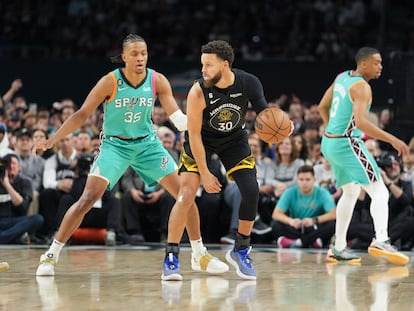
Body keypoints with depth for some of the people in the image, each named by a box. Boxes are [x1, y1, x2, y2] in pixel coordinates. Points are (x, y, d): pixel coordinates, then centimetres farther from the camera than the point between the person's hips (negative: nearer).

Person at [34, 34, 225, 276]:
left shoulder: (158, 81, -10)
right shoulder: (110, 82, -17)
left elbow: (178, 118, -10)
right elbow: (82, 115, -12)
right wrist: (51, 141, -19)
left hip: (147, 144, 3)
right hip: (115, 145, -3)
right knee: (88, 199, -17)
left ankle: (200, 255, 15)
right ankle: (51, 255, -6)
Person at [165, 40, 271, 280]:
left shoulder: (250, 83, -23)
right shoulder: (198, 92, -30)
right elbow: (194, 135, -22)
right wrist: (205, 173, -21)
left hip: (234, 138, 3)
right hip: (202, 140, -3)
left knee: (251, 191, -9)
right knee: (187, 194, -16)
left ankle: (241, 250, 11)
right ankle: (171, 256, -8)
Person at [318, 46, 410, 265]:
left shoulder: (342, 77, 10)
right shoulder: (362, 87, -17)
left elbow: (323, 106, 20)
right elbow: (361, 122, -30)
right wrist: (392, 140, -30)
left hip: (330, 142, 10)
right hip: (347, 144, -10)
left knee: (350, 192, 23)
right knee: (379, 192, -13)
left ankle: (338, 249, 25)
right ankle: (381, 241, -32)